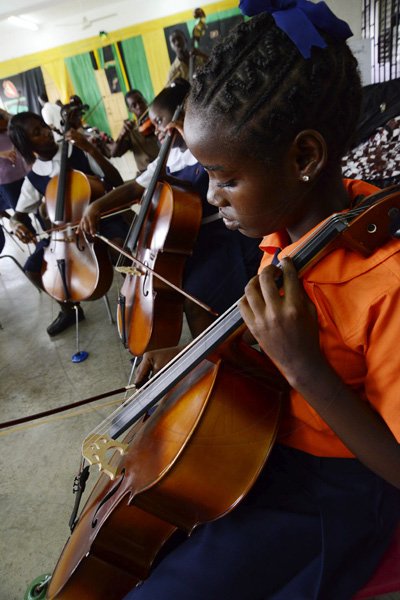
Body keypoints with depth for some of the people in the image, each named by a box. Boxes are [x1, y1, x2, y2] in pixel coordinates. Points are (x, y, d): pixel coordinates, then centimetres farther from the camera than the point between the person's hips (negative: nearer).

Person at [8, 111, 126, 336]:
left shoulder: (79, 152, -8)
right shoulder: (33, 179, 0)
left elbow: (117, 182, -14)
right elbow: (17, 216, 10)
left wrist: (91, 149, -23)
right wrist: (17, 224, -15)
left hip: (102, 216, -3)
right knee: (33, 267, -7)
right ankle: (70, 309, 17)